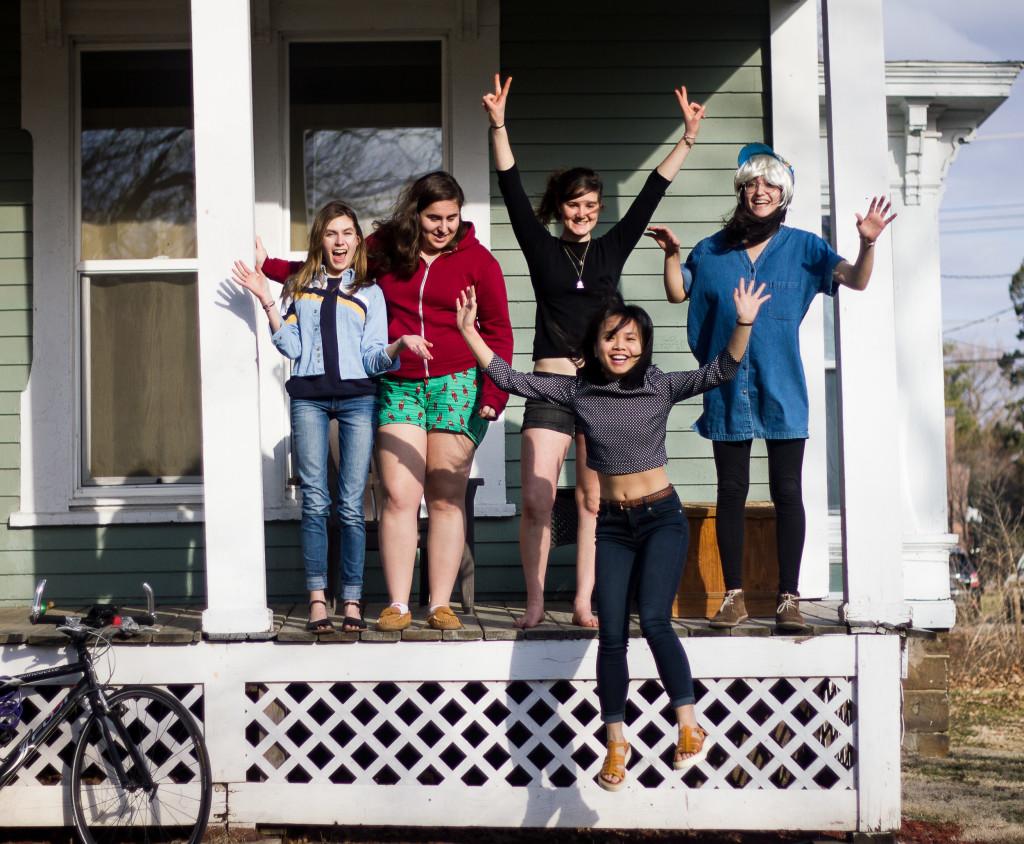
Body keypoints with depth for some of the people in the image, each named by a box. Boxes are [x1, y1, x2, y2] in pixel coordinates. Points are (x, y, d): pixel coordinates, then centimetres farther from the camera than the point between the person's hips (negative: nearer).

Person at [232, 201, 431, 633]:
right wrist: (267, 301, -3)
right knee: (314, 502, -5)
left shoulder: (369, 292, 15)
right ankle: (317, 600, -4)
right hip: (308, 397, 1)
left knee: (351, 505, -3)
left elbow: (373, 358, 7)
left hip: (357, 398, 0)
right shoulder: (299, 287, 17)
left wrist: (400, 345, -12)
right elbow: (291, 346, 5)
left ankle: (352, 601, 0)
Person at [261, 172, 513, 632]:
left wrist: (493, 394, -3)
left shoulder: (476, 259, 3)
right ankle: (397, 604, -2)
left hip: (457, 385, -1)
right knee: (399, 496, -6)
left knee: (446, 498, -1)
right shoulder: (385, 249, 8)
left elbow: (498, 331, 5)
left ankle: (441, 604, 4)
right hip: (397, 387, 1)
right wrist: (268, 266, 7)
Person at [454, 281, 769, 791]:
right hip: (613, 525, 3)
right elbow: (510, 379, 2)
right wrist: (469, 332, -5)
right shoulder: (577, 391, 2)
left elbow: (719, 372, -14)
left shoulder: (661, 387, -3)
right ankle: (616, 743, 15)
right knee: (612, 636, 2)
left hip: (662, 518, -3)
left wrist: (743, 325, -28)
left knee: (654, 620, -19)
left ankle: (689, 728, -11)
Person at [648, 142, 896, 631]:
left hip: (782, 392, -1)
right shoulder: (713, 251, 7)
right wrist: (671, 254, -4)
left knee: (787, 492, 0)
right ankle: (734, 597, 13)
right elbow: (677, 293, 12)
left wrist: (867, 244, -24)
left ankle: (788, 598, 7)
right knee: (731, 493, 5)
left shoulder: (802, 247, 2)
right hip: (728, 392, 1)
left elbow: (856, 280, -5)